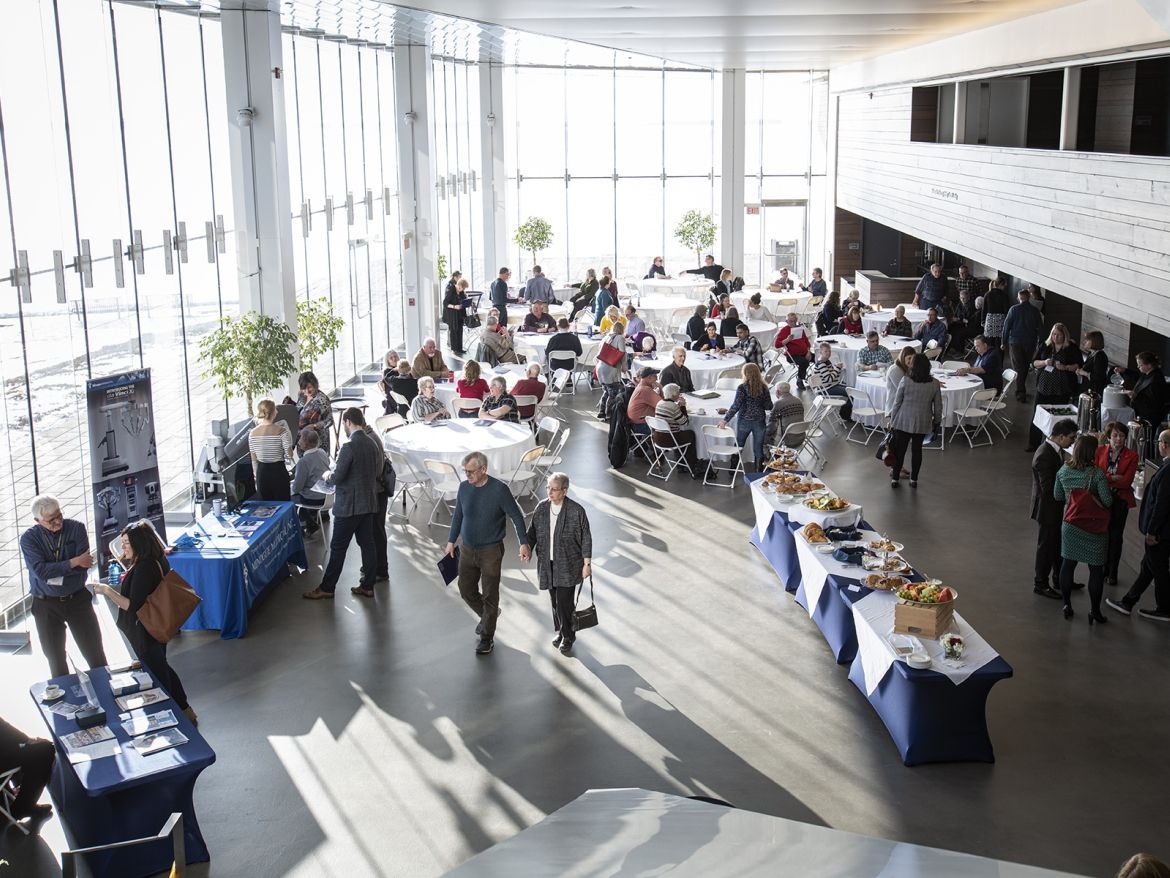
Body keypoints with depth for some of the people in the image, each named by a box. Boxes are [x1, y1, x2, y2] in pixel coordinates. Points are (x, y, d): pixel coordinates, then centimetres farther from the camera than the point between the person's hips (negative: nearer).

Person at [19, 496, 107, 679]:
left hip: (78, 599, 0)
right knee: (55, 657, 12)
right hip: (46, 604, 0)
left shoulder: (76, 528, -8)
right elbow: (40, 571, -22)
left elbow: (84, 564, -16)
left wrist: (53, 569, -20)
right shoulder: (29, 539, -10)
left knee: (95, 652, 5)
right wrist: (73, 562, -23)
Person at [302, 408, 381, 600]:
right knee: (367, 544, 12)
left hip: (349, 505, -8)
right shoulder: (374, 443, 4)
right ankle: (367, 586, 18)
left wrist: (327, 478, 3)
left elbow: (337, 477, -18)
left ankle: (326, 588, 8)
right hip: (369, 503, 8)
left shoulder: (349, 447, -19)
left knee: (338, 548, 0)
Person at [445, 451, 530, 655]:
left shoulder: (499, 490, -18)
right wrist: (451, 542, 13)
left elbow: (516, 516, -11)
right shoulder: (464, 487, -3)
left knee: (489, 595, 2)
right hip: (467, 550, 5)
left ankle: (487, 638, 16)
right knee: (466, 590, 12)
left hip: (491, 551, -5)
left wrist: (523, 543, -14)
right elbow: (458, 516, 11)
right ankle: (488, 615, 40)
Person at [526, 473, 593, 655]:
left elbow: (586, 538, -6)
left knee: (564, 601, -7)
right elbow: (533, 531, 12)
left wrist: (587, 563, -7)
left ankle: (568, 637, 11)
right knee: (555, 600, 13)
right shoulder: (541, 508, 1)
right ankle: (560, 631, 33)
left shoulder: (576, 511, -11)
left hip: (567, 565, -4)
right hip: (548, 564, 4)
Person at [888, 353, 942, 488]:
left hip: (903, 422, -2)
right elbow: (938, 406, 0)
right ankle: (914, 479, 21)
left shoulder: (905, 382, -15)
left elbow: (897, 403, -8)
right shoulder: (934, 384, -8)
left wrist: (892, 421, 4)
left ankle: (895, 478, 19)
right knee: (917, 450, 14)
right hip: (923, 423, 2)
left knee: (900, 449, 10)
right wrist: (936, 420, 18)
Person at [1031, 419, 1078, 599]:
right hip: (1047, 508, -9)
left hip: (1057, 507, 9)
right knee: (1046, 546, 6)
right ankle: (1040, 584, 20)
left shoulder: (1057, 449, 1)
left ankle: (1060, 579, 38)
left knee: (1059, 544, 21)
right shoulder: (1044, 456, -28)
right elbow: (1048, 488, -28)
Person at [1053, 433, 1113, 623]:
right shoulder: (1097, 474, -20)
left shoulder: (1063, 471, -6)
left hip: (1070, 525, 4)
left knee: (1068, 564, 17)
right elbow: (1107, 501, -17)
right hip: (1093, 528, -4)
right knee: (1096, 569, 8)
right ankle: (1095, 611, 15)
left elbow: (1058, 496, 5)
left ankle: (1066, 605, 25)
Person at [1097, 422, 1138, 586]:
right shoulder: (1100, 451, -4)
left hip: (1120, 500, -1)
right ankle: (1103, 571, 22)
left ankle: (1112, 574, 19)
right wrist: (1113, 478, -20)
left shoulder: (1131, 456, -8)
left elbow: (1126, 481, -14)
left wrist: (1105, 478, -17)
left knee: (1116, 536, 9)